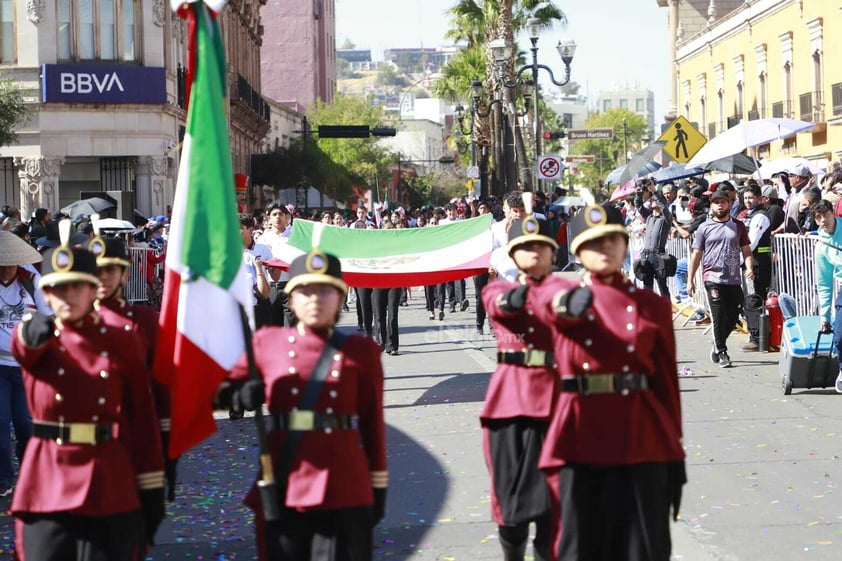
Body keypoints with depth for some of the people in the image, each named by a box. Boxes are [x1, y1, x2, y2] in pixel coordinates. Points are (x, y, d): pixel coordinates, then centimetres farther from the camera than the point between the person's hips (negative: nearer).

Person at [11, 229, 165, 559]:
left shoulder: (122, 341, 4)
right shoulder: (33, 339, 4)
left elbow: (143, 418, 4)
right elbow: (23, 344, -23)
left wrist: (152, 490, 0)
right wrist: (32, 332, -48)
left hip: (109, 487, 0)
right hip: (46, 487, 0)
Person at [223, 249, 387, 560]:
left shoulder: (360, 351, 4)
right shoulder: (267, 343, 6)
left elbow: (373, 422, 4)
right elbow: (224, 389, 16)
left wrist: (378, 486, 3)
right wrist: (243, 394, -8)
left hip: (344, 491, -1)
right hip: (282, 488, 1)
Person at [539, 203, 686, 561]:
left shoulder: (653, 306, 7)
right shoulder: (565, 294, 6)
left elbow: (667, 382, 8)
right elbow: (553, 303, -21)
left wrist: (675, 458, 6)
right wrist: (572, 300, -46)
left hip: (641, 443, 0)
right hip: (579, 439, 0)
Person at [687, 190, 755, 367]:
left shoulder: (738, 226, 11)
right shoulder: (704, 228, 5)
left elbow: (746, 250, 10)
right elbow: (696, 255, 6)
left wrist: (749, 268, -9)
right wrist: (690, 279, 2)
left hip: (734, 279, 3)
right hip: (713, 278, -3)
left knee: (733, 316, 6)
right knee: (719, 316, -6)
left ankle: (717, 346, 27)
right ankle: (721, 353, 3)